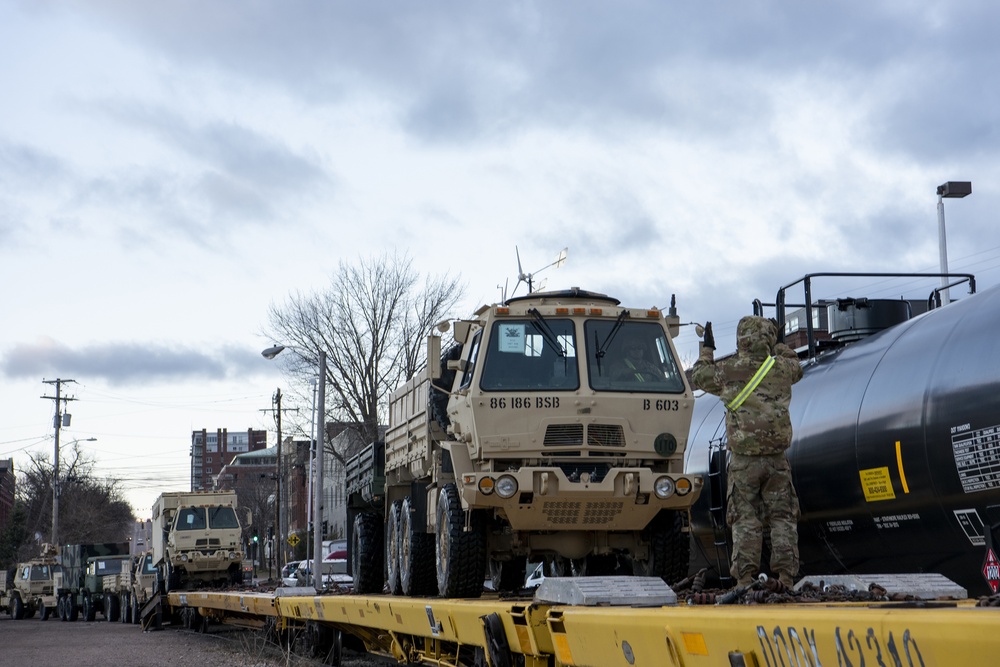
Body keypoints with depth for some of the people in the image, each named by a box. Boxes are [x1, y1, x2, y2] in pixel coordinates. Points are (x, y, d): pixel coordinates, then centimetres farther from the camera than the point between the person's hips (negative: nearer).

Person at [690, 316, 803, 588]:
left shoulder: (728, 371, -5)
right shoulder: (782, 369, 0)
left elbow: (698, 377, 15)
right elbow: (797, 367, 26)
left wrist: (707, 349, 29)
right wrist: (779, 346, 40)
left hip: (743, 461, -1)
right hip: (776, 459, 1)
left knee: (745, 520, 2)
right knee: (782, 518, 6)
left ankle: (745, 578, -3)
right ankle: (786, 575, 2)